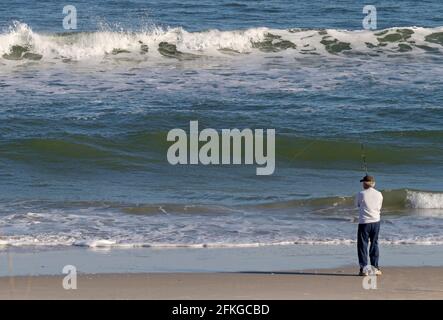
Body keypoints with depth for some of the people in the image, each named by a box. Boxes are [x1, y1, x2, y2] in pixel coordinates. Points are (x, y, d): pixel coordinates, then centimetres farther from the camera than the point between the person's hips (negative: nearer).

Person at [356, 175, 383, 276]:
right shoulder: (379, 194, 1)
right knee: (374, 244, 15)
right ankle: (375, 268, 16)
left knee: (363, 245, 3)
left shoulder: (361, 194, -9)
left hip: (364, 222, -4)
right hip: (376, 222, 4)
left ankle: (364, 269, -2)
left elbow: (357, 204, 7)